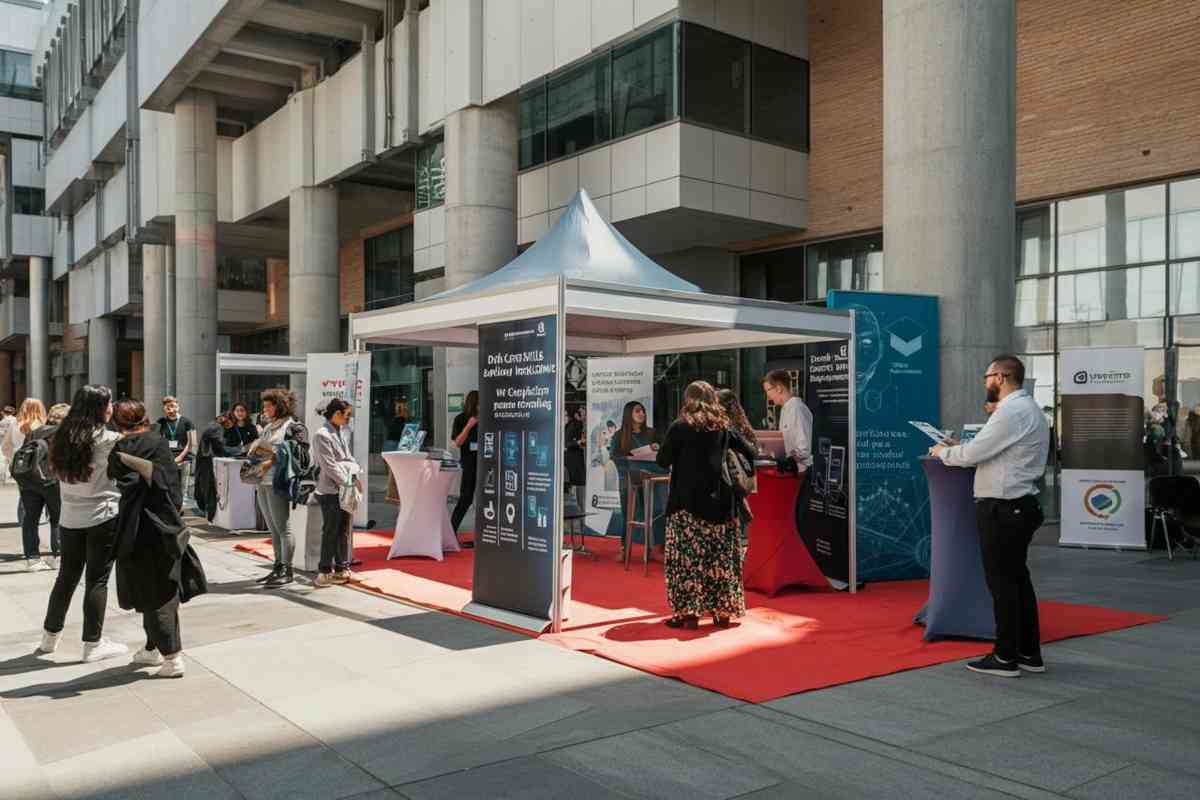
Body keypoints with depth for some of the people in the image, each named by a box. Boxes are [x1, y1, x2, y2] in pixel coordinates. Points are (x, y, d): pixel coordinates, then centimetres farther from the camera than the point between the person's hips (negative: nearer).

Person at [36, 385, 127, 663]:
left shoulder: (62, 438, 6)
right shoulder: (108, 439, -13)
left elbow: (56, 469, 15)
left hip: (70, 518, 6)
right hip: (103, 517, -6)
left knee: (67, 577, 17)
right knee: (97, 580, 1)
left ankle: (50, 637, 28)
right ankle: (93, 644, 7)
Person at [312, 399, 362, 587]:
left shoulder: (338, 433, 16)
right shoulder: (322, 435, -12)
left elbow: (348, 458, 17)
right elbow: (330, 466, -16)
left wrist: (355, 475, -1)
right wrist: (348, 481, -15)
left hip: (344, 490, 9)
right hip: (330, 491, -9)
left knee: (344, 531, 12)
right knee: (330, 532, -4)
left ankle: (342, 568, 20)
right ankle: (325, 571, 4)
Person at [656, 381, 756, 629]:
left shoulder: (680, 427, -6)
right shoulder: (724, 428, 6)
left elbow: (663, 461, -3)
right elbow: (749, 452, 11)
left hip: (686, 501, -4)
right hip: (719, 502, 4)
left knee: (687, 556, 1)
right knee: (720, 556, 10)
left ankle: (688, 611, 0)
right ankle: (722, 611, 15)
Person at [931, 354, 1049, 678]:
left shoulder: (1011, 412, -17)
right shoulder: (1029, 409, 16)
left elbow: (973, 454, -16)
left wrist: (942, 452, 0)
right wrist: (959, 448, 10)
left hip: (1002, 509, -10)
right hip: (1019, 506, 10)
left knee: (1002, 582, -2)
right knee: (1018, 578, 15)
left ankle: (1006, 657, 6)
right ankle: (1029, 653, 23)